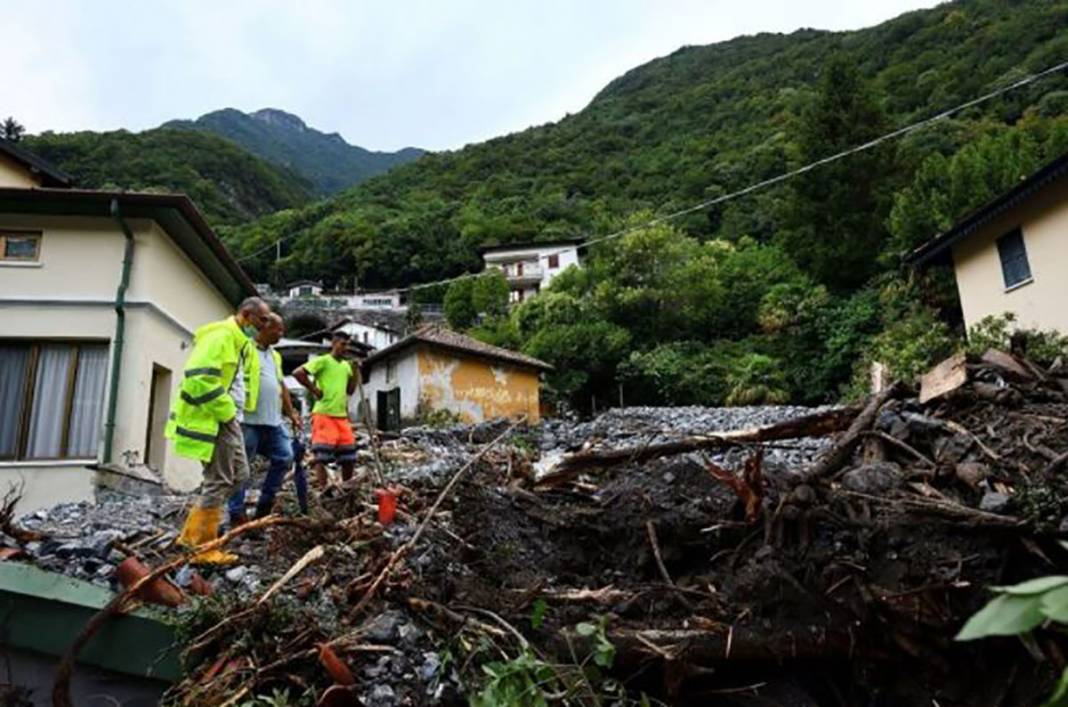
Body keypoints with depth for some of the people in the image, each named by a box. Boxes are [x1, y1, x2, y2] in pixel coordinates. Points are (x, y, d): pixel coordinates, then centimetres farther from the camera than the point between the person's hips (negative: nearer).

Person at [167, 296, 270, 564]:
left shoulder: (242, 342, 17)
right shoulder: (220, 335, -16)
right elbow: (199, 378, -27)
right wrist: (225, 412, -19)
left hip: (227, 419, 11)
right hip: (212, 420, -11)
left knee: (239, 473, 15)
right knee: (218, 482, -4)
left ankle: (192, 533, 23)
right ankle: (204, 550, 8)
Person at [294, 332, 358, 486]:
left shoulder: (346, 365, 16)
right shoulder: (322, 361, -5)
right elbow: (297, 373, -13)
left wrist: (356, 371, 6)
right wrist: (313, 389, -10)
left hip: (342, 415, 7)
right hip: (324, 414, -7)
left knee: (348, 456, 9)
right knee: (322, 456, -6)